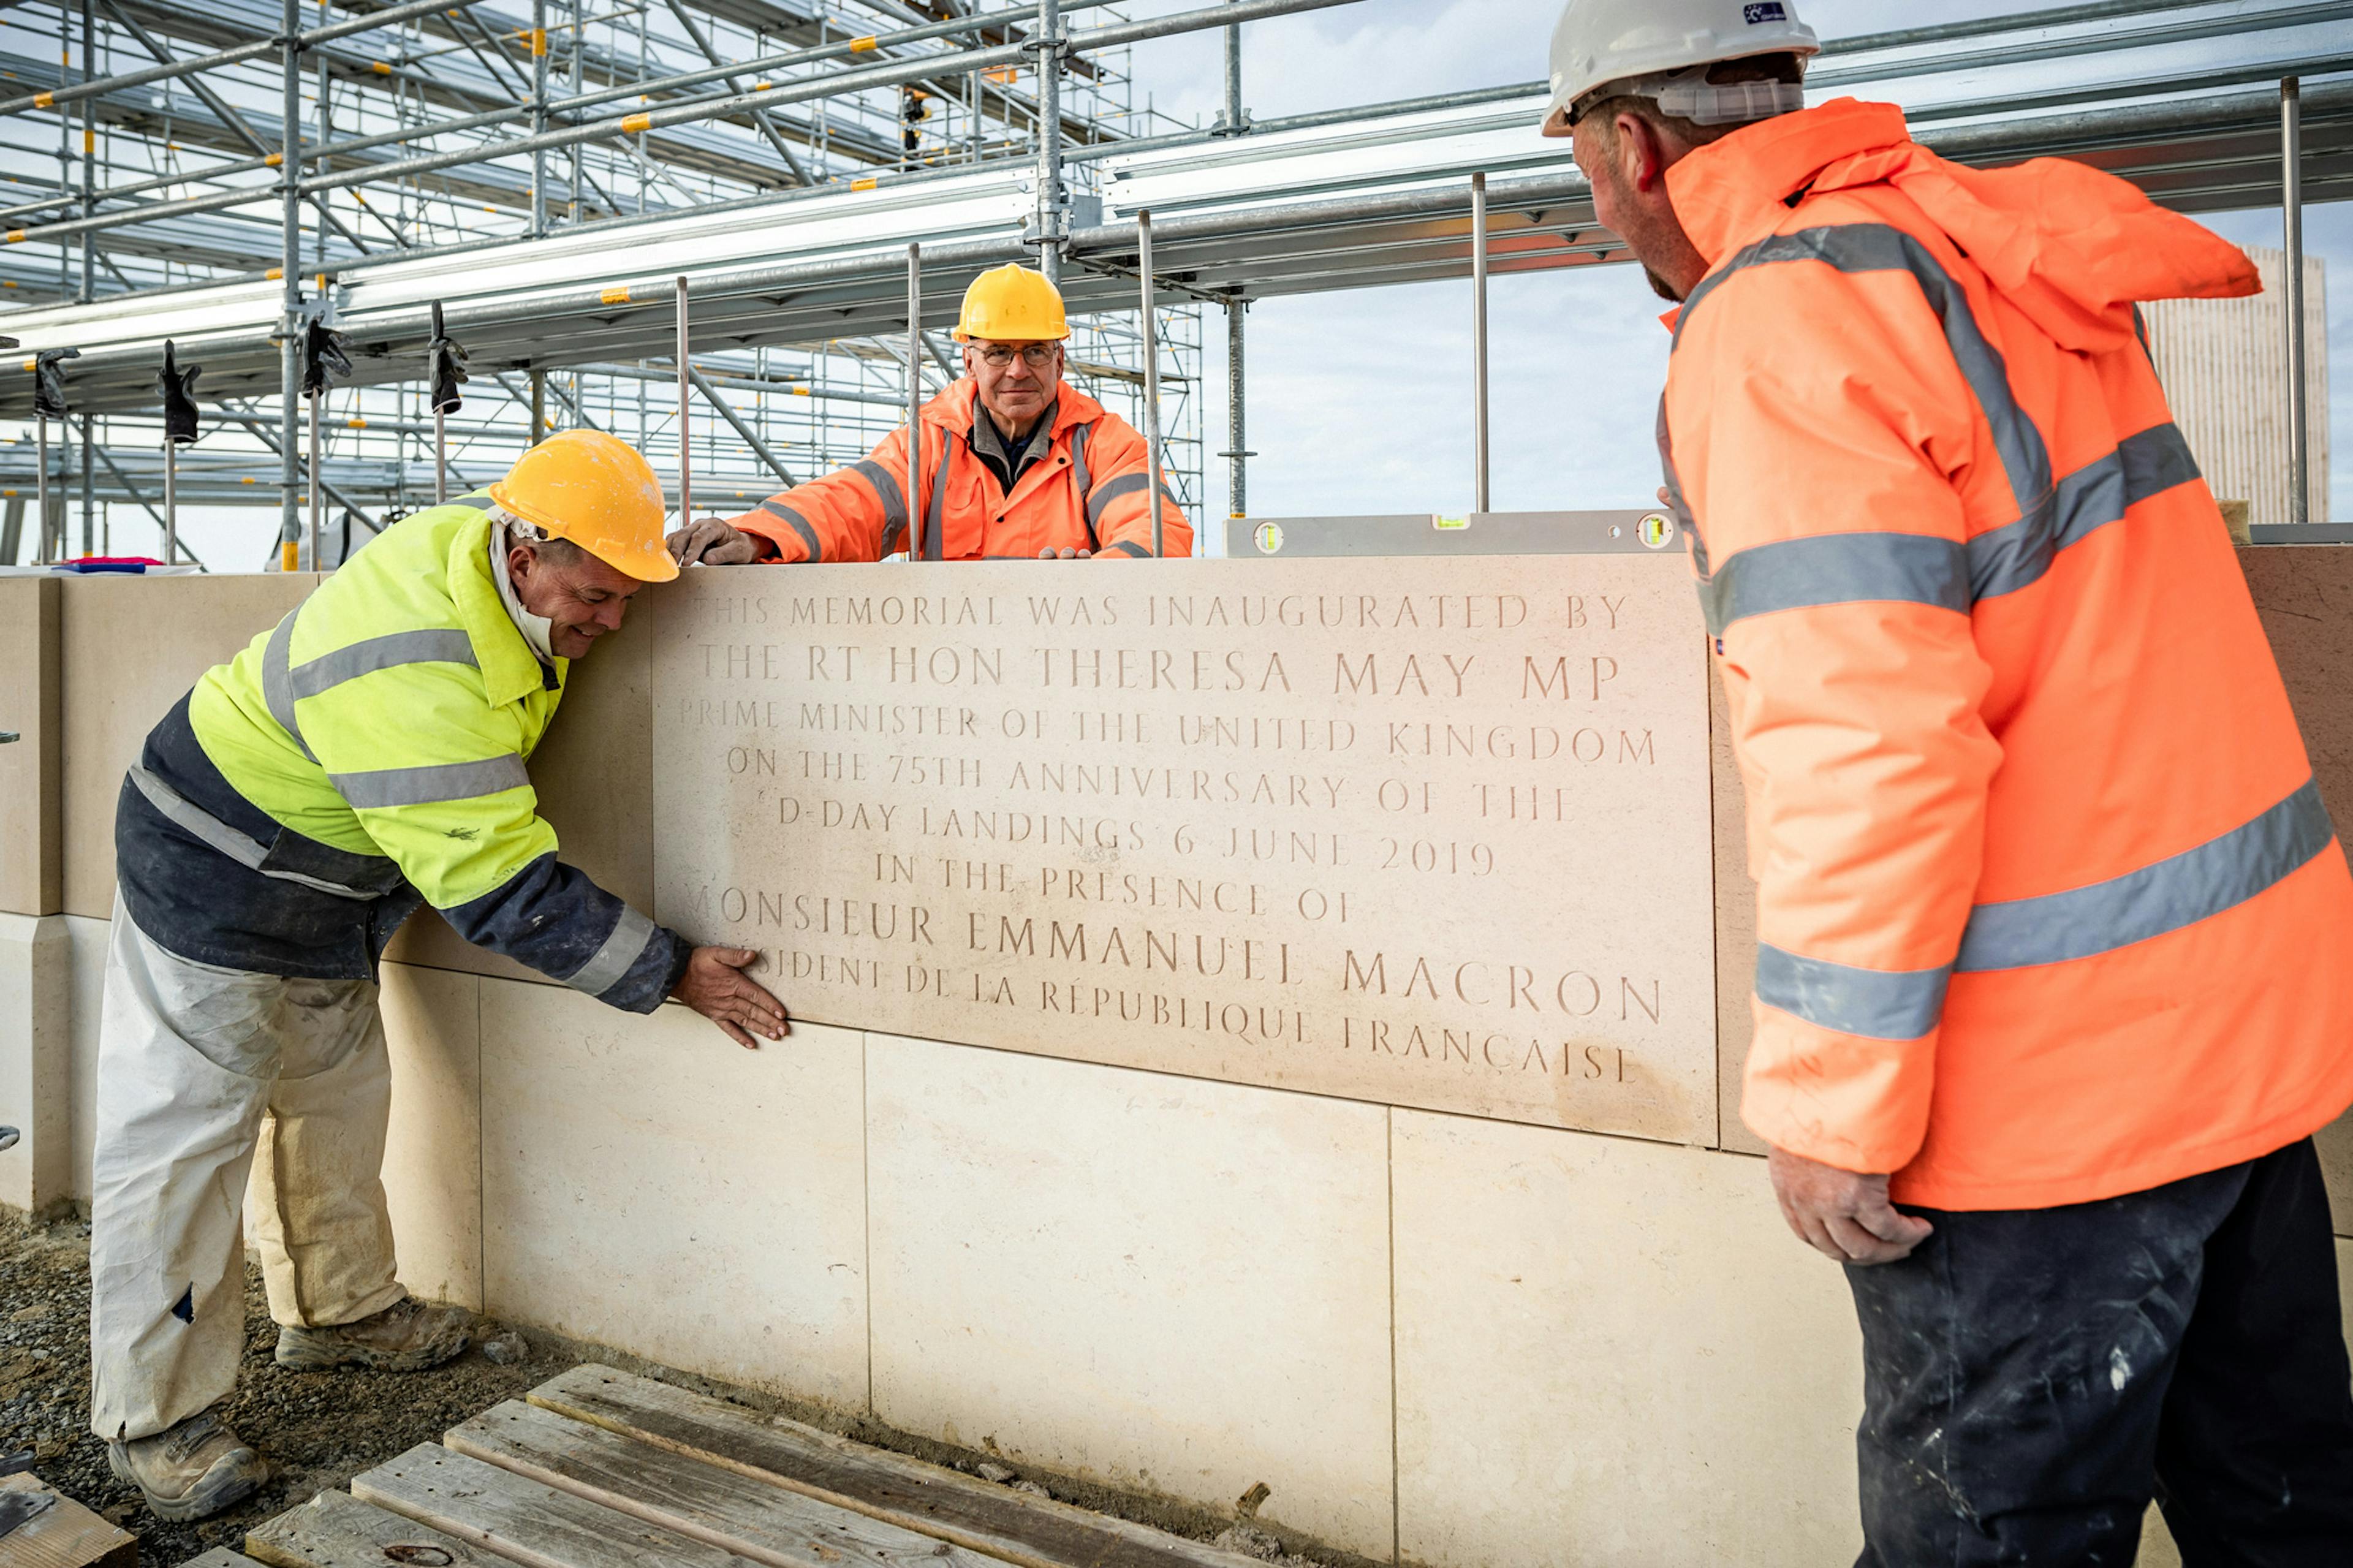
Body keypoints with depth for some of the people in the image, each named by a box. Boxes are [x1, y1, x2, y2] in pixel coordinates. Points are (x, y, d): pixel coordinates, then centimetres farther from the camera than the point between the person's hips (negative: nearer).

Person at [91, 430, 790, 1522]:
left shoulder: (492, 545, -13)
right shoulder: (410, 673, -39)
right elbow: (503, 889, -38)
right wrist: (672, 973, -32)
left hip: (325, 887, 9)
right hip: (216, 882, -9)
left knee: (334, 1095, 20)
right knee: (186, 1133, -3)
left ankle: (339, 1309, 38)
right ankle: (157, 1418, 9)